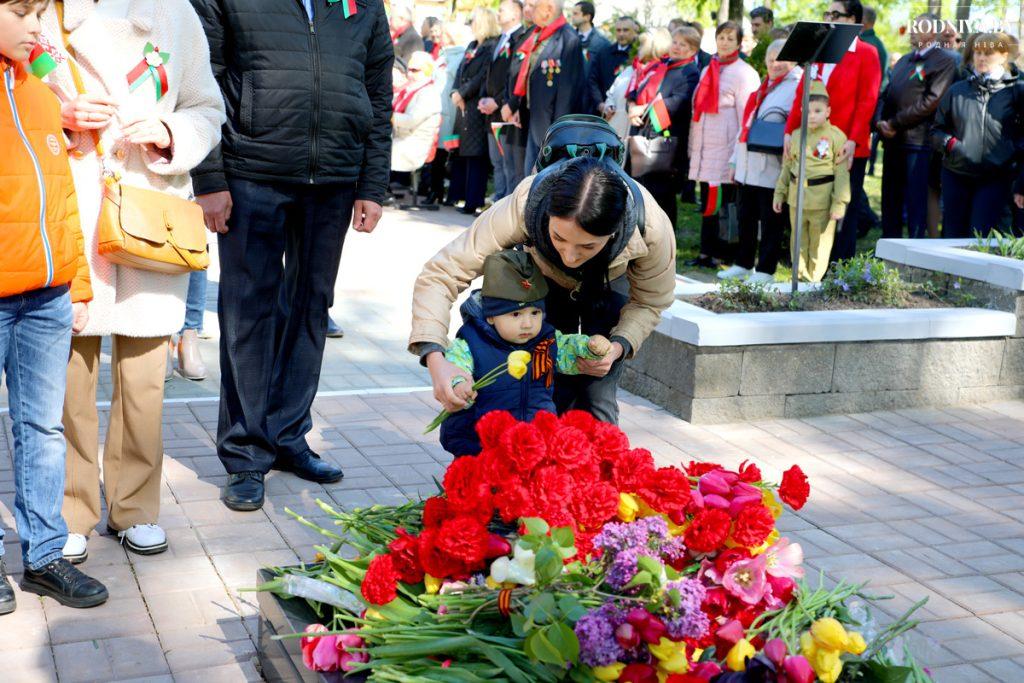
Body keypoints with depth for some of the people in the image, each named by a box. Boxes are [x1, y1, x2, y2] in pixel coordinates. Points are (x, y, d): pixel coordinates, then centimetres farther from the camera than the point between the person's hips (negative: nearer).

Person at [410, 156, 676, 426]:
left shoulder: (652, 227, -40)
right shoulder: (522, 209, -43)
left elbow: (648, 303, -18)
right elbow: (439, 275, -40)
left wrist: (618, 346, -36)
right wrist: (435, 360, -52)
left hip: (611, 286, 0)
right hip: (545, 282, 0)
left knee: (596, 402, -8)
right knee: (555, 395, -4)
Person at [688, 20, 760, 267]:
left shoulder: (744, 73, -4)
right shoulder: (708, 70, 19)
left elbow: (747, 115, -8)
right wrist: (692, 145, 18)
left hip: (725, 147, -7)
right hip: (704, 148, 7)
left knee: (721, 200, -5)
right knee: (707, 200, 8)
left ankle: (719, 254, 1)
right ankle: (706, 251, 13)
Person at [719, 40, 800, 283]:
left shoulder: (798, 87, -5)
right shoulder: (764, 87, 19)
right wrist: (736, 161, 20)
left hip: (772, 168, -8)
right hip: (748, 167, 8)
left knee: (770, 221, -1)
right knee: (746, 217, 13)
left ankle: (765, 270, 6)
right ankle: (743, 264, 23)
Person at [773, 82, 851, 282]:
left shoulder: (836, 137, -7)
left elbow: (842, 173, -9)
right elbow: (787, 166, 16)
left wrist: (839, 203, -13)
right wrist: (779, 193, 12)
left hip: (823, 200, -5)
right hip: (797, 198, 5)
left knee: (819, 245, 3)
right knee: (798, 242, 12)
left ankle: (813, 280, 11)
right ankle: (799, 277, 22)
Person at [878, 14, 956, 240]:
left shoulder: (944, 62, -5)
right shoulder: (905, 60, 21)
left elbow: (930, 102, -14)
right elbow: (887, 94, 19)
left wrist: (895, 123, -13)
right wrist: (881, 122, 0)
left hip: (917, 142, -8)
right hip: (892, 140, 8)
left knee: (915, 198, -6)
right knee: (891, 196, 12)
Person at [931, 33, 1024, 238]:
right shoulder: (957, 91, 10)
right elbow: (937, 130, 16)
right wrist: (950, 143, -7)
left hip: (996, 180, -3)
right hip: (956, 176, 3)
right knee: (953, 237, 7)